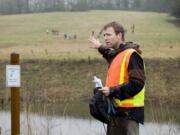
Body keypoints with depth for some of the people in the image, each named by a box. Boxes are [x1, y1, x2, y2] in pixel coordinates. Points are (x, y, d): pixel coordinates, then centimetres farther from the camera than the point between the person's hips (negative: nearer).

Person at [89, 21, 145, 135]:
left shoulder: (131, 55, -13)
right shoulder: (117, 54, 16)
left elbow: (137, 83, -21)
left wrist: (112, 91, -21)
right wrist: (101, 48, 41)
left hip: (129, 112, -10)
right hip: (116, 110, 10)